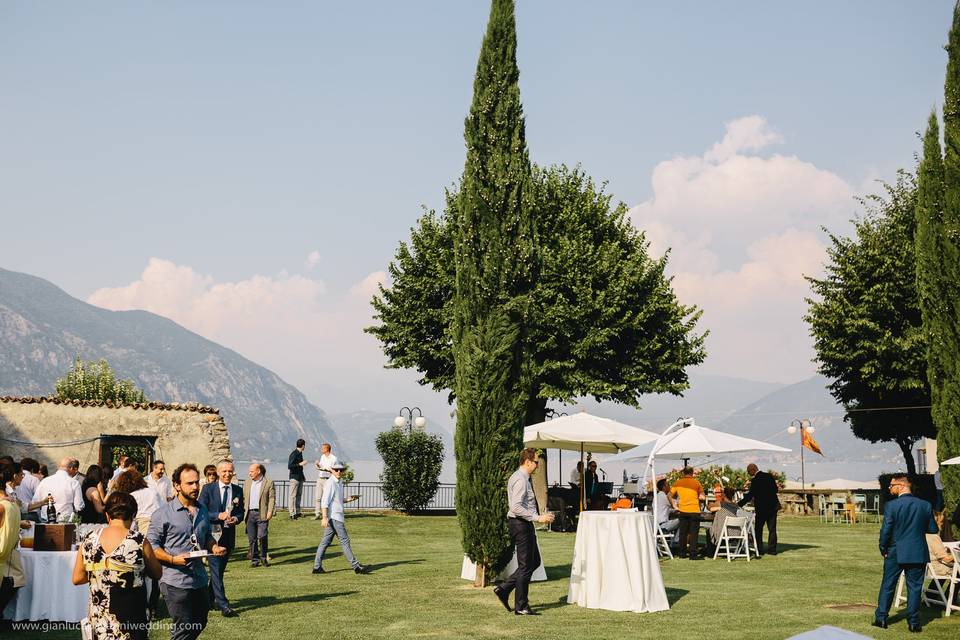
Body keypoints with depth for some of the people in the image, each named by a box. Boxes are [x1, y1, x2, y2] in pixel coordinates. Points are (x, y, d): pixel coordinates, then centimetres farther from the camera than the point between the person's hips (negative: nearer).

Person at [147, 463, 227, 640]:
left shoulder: (203, 511, 11)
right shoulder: (164, 513, -9)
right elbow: (152, 545, -10)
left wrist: (214, 547, 1)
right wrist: (173, 559, -23)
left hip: (199, 580, 7)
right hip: (176, 582, -7)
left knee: (199, 624, 16)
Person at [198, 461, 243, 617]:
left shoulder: (238, 491, 7)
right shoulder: (208, 489, -4)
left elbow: (241, 512, 12)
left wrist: (235, 518, -11)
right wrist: (218, 516, -22)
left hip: (229, 535, 4)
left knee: (220, 569, 12)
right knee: (216, 568, -10)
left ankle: (209, 599, 27)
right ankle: (223, 604, -14)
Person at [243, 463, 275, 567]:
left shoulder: (268, 483, 2)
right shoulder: (247, 484, 18)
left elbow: (272, 498, -2)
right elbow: (244, 498, 17)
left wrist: (270, 512, -12)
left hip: (262, 513, -5)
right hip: (250, 514, 5)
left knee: (262, 536, -11)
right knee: (251, 538, 3)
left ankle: (263, 558, 5)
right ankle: (255, 559, 10)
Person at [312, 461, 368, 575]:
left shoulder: (339, 483, 16)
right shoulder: (330, 483, -13)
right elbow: (324, 501, -19)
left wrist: (348, 500, 10)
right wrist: (324, 517, -26)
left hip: (337, 516, 9)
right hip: (334, 516, -9)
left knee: (326, 541, 8)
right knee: (344, 541, -5)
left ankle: (317, 566, 8)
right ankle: (356, 566, -1)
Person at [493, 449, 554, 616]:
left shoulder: (522, 478, 14)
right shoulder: (520, 480, -18)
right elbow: (516, 507, -27)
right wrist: (538, 518, -25)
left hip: (524, 524, 10)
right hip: (521, 525, -10)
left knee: (534, 562, 16)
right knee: (525, 566, -2)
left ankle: (504, 589, 16)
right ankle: (521, 607, 6)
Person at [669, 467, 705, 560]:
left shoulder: (678, 483, 4)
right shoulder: (696, 482, -3)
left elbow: (670, 495, 5)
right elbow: (702, 497, -6)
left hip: (682, 510, 3)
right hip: (694, 511, -3)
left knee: (683, 532, 12)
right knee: (693, 533, 1)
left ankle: (682, 552, 16)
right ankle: (693, 554, -2)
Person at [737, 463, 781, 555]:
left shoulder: (755, 480, -17)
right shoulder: (769, 476, 2)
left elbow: (750, 495, -18)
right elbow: (775, 489, 10)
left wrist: (739, 504, -14)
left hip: (761, 507, -6)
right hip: (773, 506, 6)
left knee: (758, 529, 7)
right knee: (772, 529, 10)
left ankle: (759, 549, 5)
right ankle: (772, 549, 10)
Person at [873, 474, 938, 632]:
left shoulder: (891, 505, -13)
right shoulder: (925, 505, -4)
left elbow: (885, 530, -13)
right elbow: (933, 529, 2)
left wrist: (883, 549, 1)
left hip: (895, 553, -2)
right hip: (918, 554, 2)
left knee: (887, 586, 11)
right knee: (914, 588, 8)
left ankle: (881, 618, 15)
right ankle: (913, 622, 9)